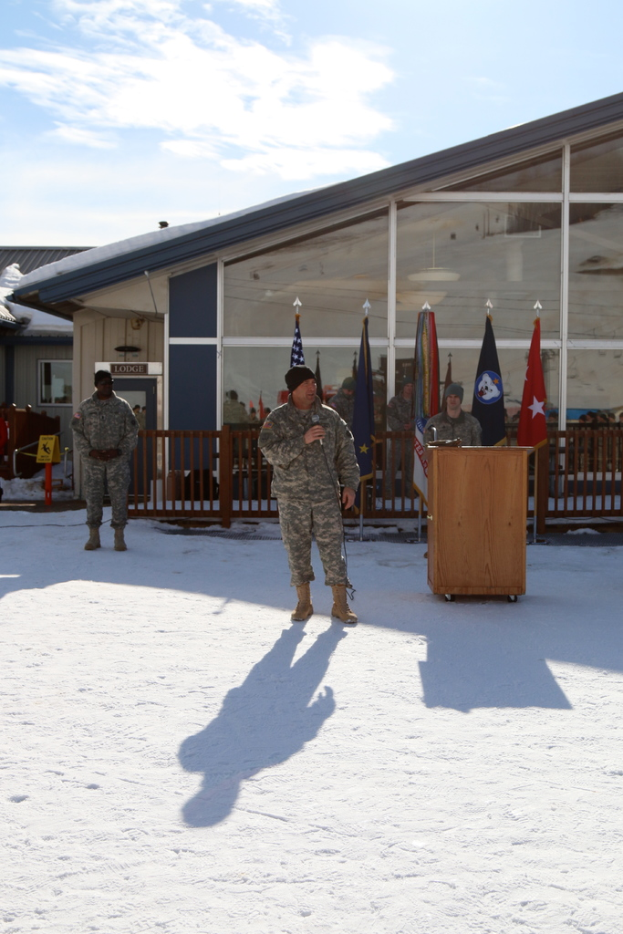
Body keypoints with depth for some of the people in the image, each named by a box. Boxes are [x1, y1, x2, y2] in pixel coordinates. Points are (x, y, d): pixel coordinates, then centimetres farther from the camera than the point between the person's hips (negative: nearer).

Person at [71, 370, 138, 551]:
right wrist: (90, 451, -9)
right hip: (92, 460, 0)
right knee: (92, 496, 3)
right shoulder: (85, 407, 6)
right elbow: (77, 433, 4)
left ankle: (119, 537, 7)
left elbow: (132, 433, 5)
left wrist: (119, 450, -8)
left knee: (119, 496, -1)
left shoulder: (122, 406, 5)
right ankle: (94, 536, 13)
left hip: (118, 459, 0)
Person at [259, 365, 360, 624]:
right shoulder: (277, 418, 0)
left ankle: (340, 604, 6)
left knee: (332, 547, -1)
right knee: (297, 549, 5)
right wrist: (302, 440, -21)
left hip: (326, 495, 1)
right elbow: (271, 452, -12)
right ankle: (304, 602, 19)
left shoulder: (330, 416, 6)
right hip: (292, 497, -1)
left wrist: (350, 484, 1)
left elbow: (346, 452, 9)